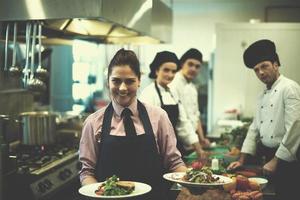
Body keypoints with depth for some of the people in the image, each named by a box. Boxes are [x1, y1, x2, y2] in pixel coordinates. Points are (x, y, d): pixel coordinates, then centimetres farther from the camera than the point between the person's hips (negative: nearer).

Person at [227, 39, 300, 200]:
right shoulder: (263, 95, 14)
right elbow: (255, 129, 16)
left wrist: (276, 161, -16)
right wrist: (242, 160, 10)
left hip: (286, 158, -7)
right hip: (269, 157, 8)